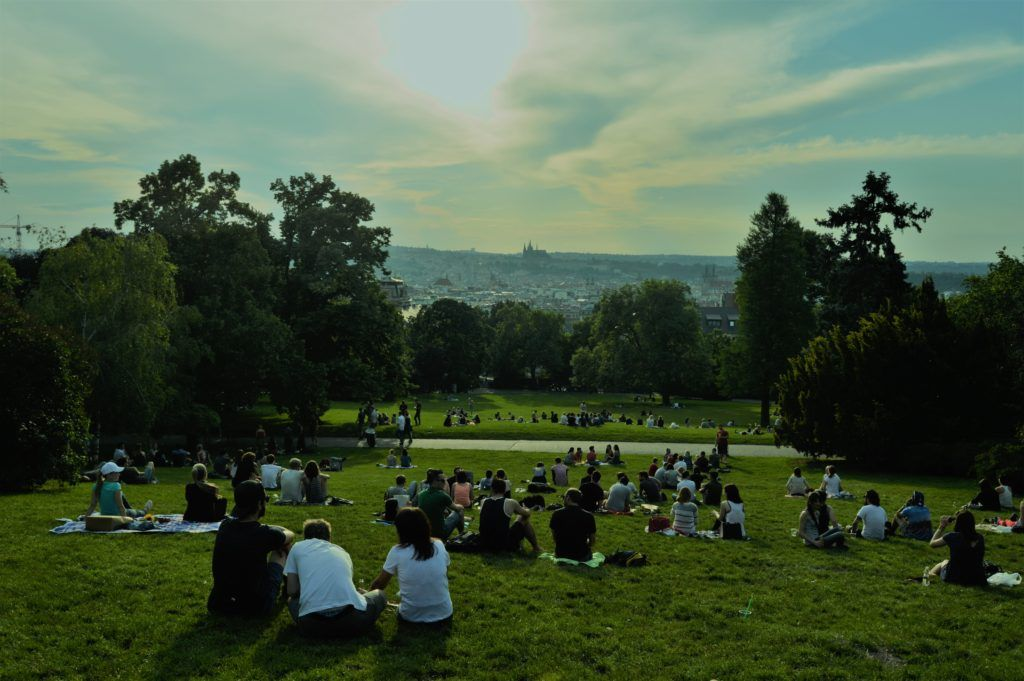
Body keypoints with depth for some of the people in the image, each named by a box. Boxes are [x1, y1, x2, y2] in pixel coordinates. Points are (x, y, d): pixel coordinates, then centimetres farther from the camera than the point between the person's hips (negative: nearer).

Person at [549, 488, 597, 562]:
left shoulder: (556, 514, -11)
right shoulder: (588, 516, -13)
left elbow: (554, 535, 0)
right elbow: (592, 540, -5)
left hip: (561, 554, 2)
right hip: (581, 556, -2)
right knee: (590, 551, 33)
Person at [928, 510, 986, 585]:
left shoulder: (952, 537, -16)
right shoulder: (980, 538, -5)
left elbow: (932, 544, 0)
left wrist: (941, 527, 8)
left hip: (954, 579, -2)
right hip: (976, 579, 2)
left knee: (945, 562, 29)